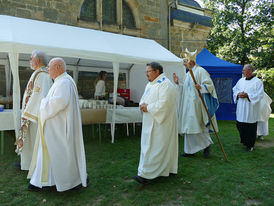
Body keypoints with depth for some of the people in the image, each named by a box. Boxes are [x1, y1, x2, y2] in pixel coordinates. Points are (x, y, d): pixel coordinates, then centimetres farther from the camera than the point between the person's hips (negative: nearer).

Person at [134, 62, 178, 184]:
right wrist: (142, 105, -3)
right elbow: (144, 98, 20)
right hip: (151, 122, 10)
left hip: (160, 123, -10)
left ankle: (146, 175, 0)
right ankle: (167, 169, 27)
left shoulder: (165, 85, -15)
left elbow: (163, 104, -25)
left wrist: (148, 108, -16)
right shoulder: (150, 84, 15)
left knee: (153, 147, -6)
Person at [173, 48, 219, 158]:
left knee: (197, 126, -7)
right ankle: (190, 150, 21)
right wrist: (178, 83, 15)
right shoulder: (188, 74, 18)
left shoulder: (200, 71, -9)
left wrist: (201, 87, -32)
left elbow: (210, 85, -15)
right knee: (189, 127, 11)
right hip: (188, 105, 9)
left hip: (196, 104, -9)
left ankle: (206, 144, 15)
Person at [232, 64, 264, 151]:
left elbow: (260, 95, -12)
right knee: (240, 125, 10)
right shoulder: (241, 80, 10)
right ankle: (244, 141, 33)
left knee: (250, 127, 2)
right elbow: (235, 90, 15)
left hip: (250, 110, -5)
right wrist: (238, 94, -6)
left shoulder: (258, 82, -6)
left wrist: (247, 95, -20)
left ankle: (250, 145, 17)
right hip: (240, 109, 5)